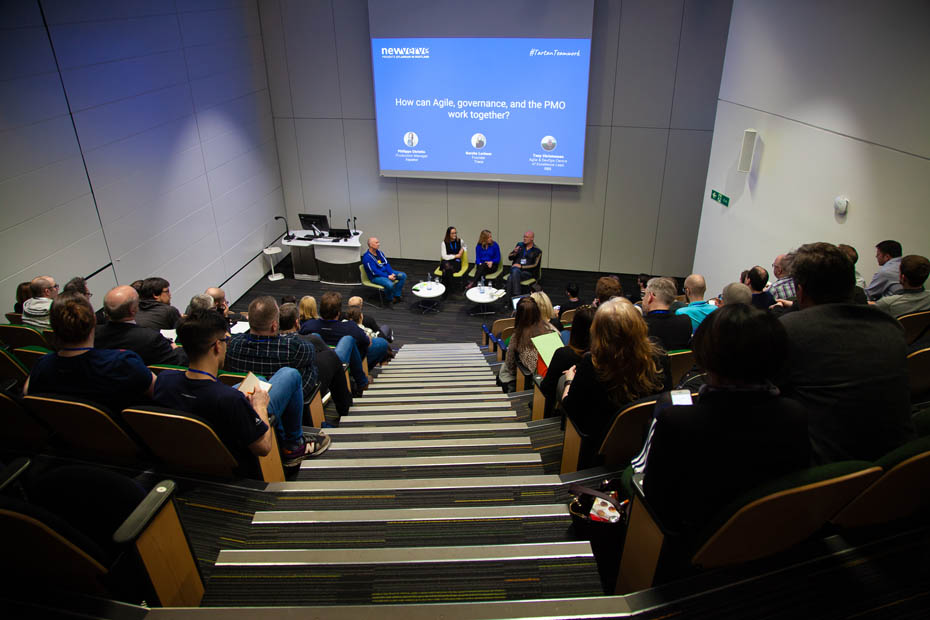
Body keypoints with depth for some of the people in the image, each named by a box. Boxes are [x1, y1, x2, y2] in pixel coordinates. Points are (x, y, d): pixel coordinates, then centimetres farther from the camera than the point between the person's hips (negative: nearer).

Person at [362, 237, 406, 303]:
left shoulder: (379, 252, 7)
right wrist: (388, 276, -24)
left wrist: (392, 274, -12)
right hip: (376, 277, -8)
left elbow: (387, 264, 5)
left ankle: (396, 296, -2)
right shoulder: (367, 257, -18)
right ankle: (390, 298, -3)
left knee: (403, 275, -6)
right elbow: (374, 272, -22)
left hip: (386, 272, 8)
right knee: (390, 284, -35)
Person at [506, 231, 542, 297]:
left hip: (528, 272, -3)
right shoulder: (520, 245, 14)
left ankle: (516, 296, -31)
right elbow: (509, 258, 15)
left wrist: (521, 266, -13)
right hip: (516, 268, 3)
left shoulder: (537, 251, 3)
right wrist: (515, 252, -7)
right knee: (515, 270, -33)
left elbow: (535, 265, -5)